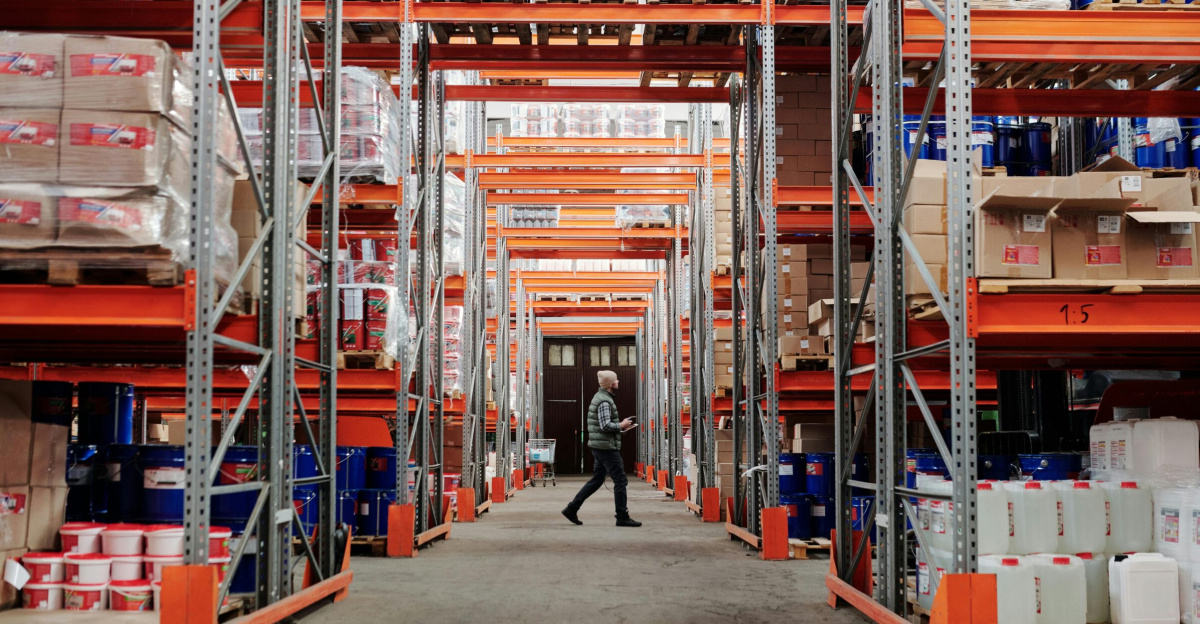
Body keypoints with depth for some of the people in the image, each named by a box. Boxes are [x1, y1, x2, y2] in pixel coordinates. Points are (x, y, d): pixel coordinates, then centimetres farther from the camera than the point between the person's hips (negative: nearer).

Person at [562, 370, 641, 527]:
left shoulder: (601, 397, 17)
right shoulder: (605, 401, -16)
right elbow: (605, 425, -24)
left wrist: (621, 426, 13)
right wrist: (621, 426, -11)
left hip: (600, 447, 10)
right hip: (607, 446, -10)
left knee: (596, 480, 14)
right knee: (620, 480, -4)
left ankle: (572, 509, 14)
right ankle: (622, 517, 1)